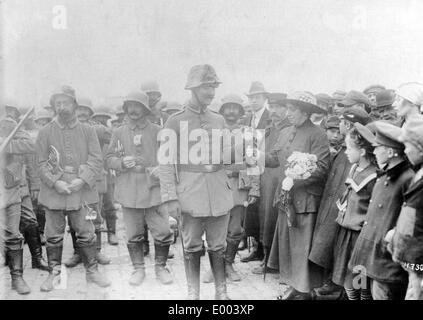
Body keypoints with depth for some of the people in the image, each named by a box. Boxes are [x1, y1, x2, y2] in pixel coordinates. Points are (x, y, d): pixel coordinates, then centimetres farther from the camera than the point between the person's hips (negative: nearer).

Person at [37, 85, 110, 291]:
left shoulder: (88, 131, 4)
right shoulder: (45, 133, 3)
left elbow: (96, 160, -1)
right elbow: (42, 163, 2)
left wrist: (82, 180, -14)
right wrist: (55, 182, -13)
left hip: (82, 191, 0)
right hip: (53, 192, 1)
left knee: (86, 234, 5)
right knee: (54, 236, 8)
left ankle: (92, 270, 20)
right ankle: (54, 273, 23)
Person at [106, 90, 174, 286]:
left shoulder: (157, 131, 3)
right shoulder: (119, 133, 8)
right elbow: (109, 159, 9)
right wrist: (122, 162, -12)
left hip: (154, 189, -1)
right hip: (129, 192, 2)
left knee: (163, 232, -1)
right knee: (133, 235, 10)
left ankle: (161, 267, 19)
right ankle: (138, 269, 25)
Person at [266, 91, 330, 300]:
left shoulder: (317, 135, -10)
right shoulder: (285, 133, 14)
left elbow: (321, 167, -17)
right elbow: (274, 158, 13)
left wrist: (295, 178, -22)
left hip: (306, 200, -7)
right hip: (286, 197, 7)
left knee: (303, 245, 0)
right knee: (286, 242, 12)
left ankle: (305, 291, 13)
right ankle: (293, 285, 26)